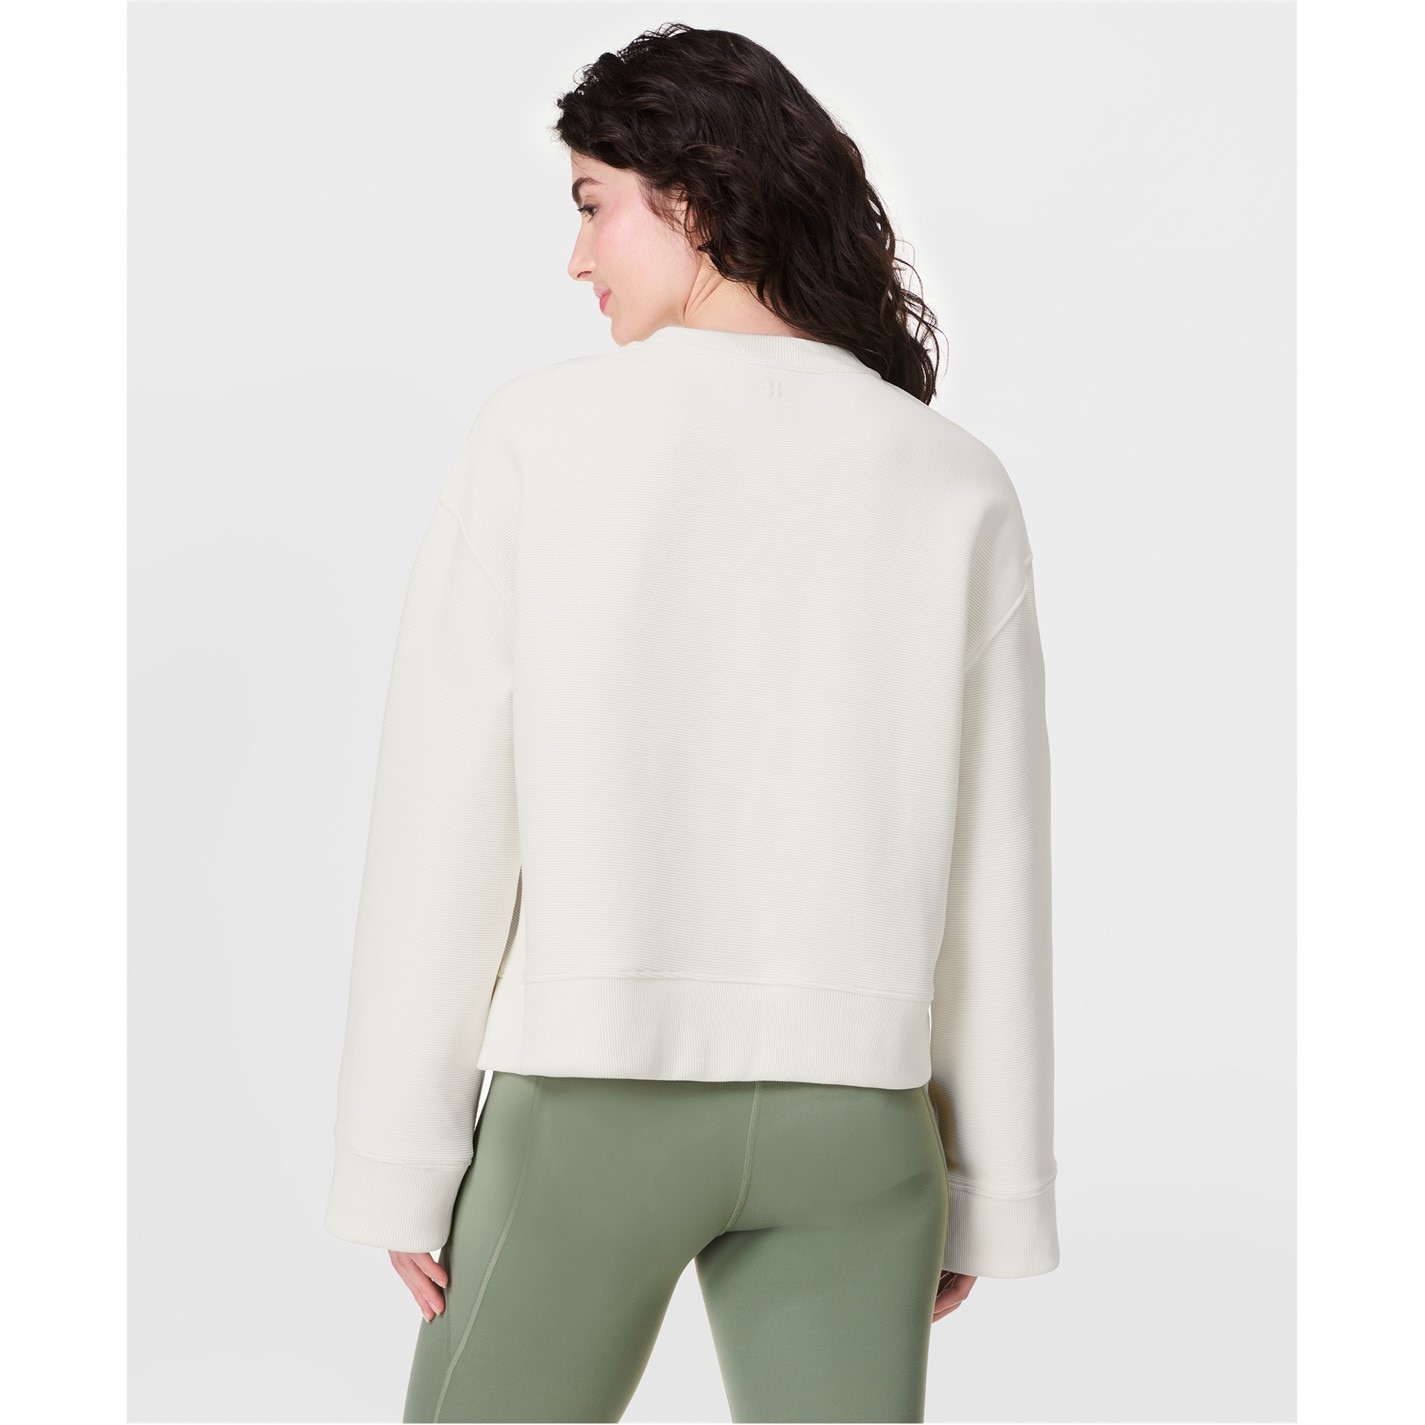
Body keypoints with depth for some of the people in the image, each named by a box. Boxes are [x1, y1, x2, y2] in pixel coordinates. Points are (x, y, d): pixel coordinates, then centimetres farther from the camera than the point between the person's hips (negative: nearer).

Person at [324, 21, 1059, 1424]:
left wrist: (399, 1156, 0)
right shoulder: (957, 483, 2)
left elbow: (447, 815, -7)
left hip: (590, 1093, -2)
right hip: (849, 1114, 2)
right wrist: (990, 1189, 10)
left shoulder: (538, 433, -5)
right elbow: (992, 870, 3)